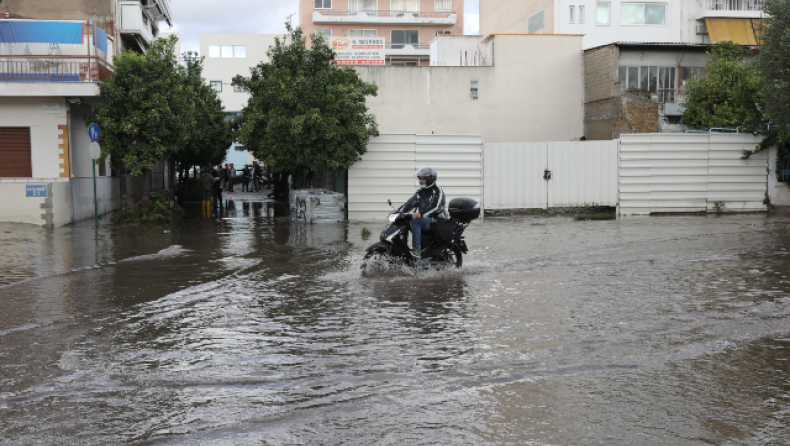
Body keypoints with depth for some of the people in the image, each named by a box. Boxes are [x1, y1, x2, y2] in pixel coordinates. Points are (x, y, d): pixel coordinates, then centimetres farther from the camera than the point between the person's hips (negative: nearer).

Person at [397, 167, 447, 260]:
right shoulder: (420, 192, 18)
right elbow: (409, 203, 10)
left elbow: (435, 206, -22)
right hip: (423, 220, 8)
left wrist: (421, 214, -37)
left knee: (415, 220, -32)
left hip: (436, 221, -7)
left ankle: (416, 249, -35)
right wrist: (398, 211, -6)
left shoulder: (438, 191, -5)